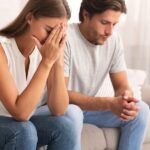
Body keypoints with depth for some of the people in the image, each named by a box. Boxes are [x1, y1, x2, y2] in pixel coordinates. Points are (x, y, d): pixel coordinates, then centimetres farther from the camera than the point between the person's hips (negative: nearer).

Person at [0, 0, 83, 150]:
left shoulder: (50, 49, -11)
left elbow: (58, 110, -17)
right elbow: (20, 112, -32)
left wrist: (58, 61, -29)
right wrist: (46, 61, -34)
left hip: (26, 120, 5)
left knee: (66, 124, -19)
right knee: (23, 131, -32)